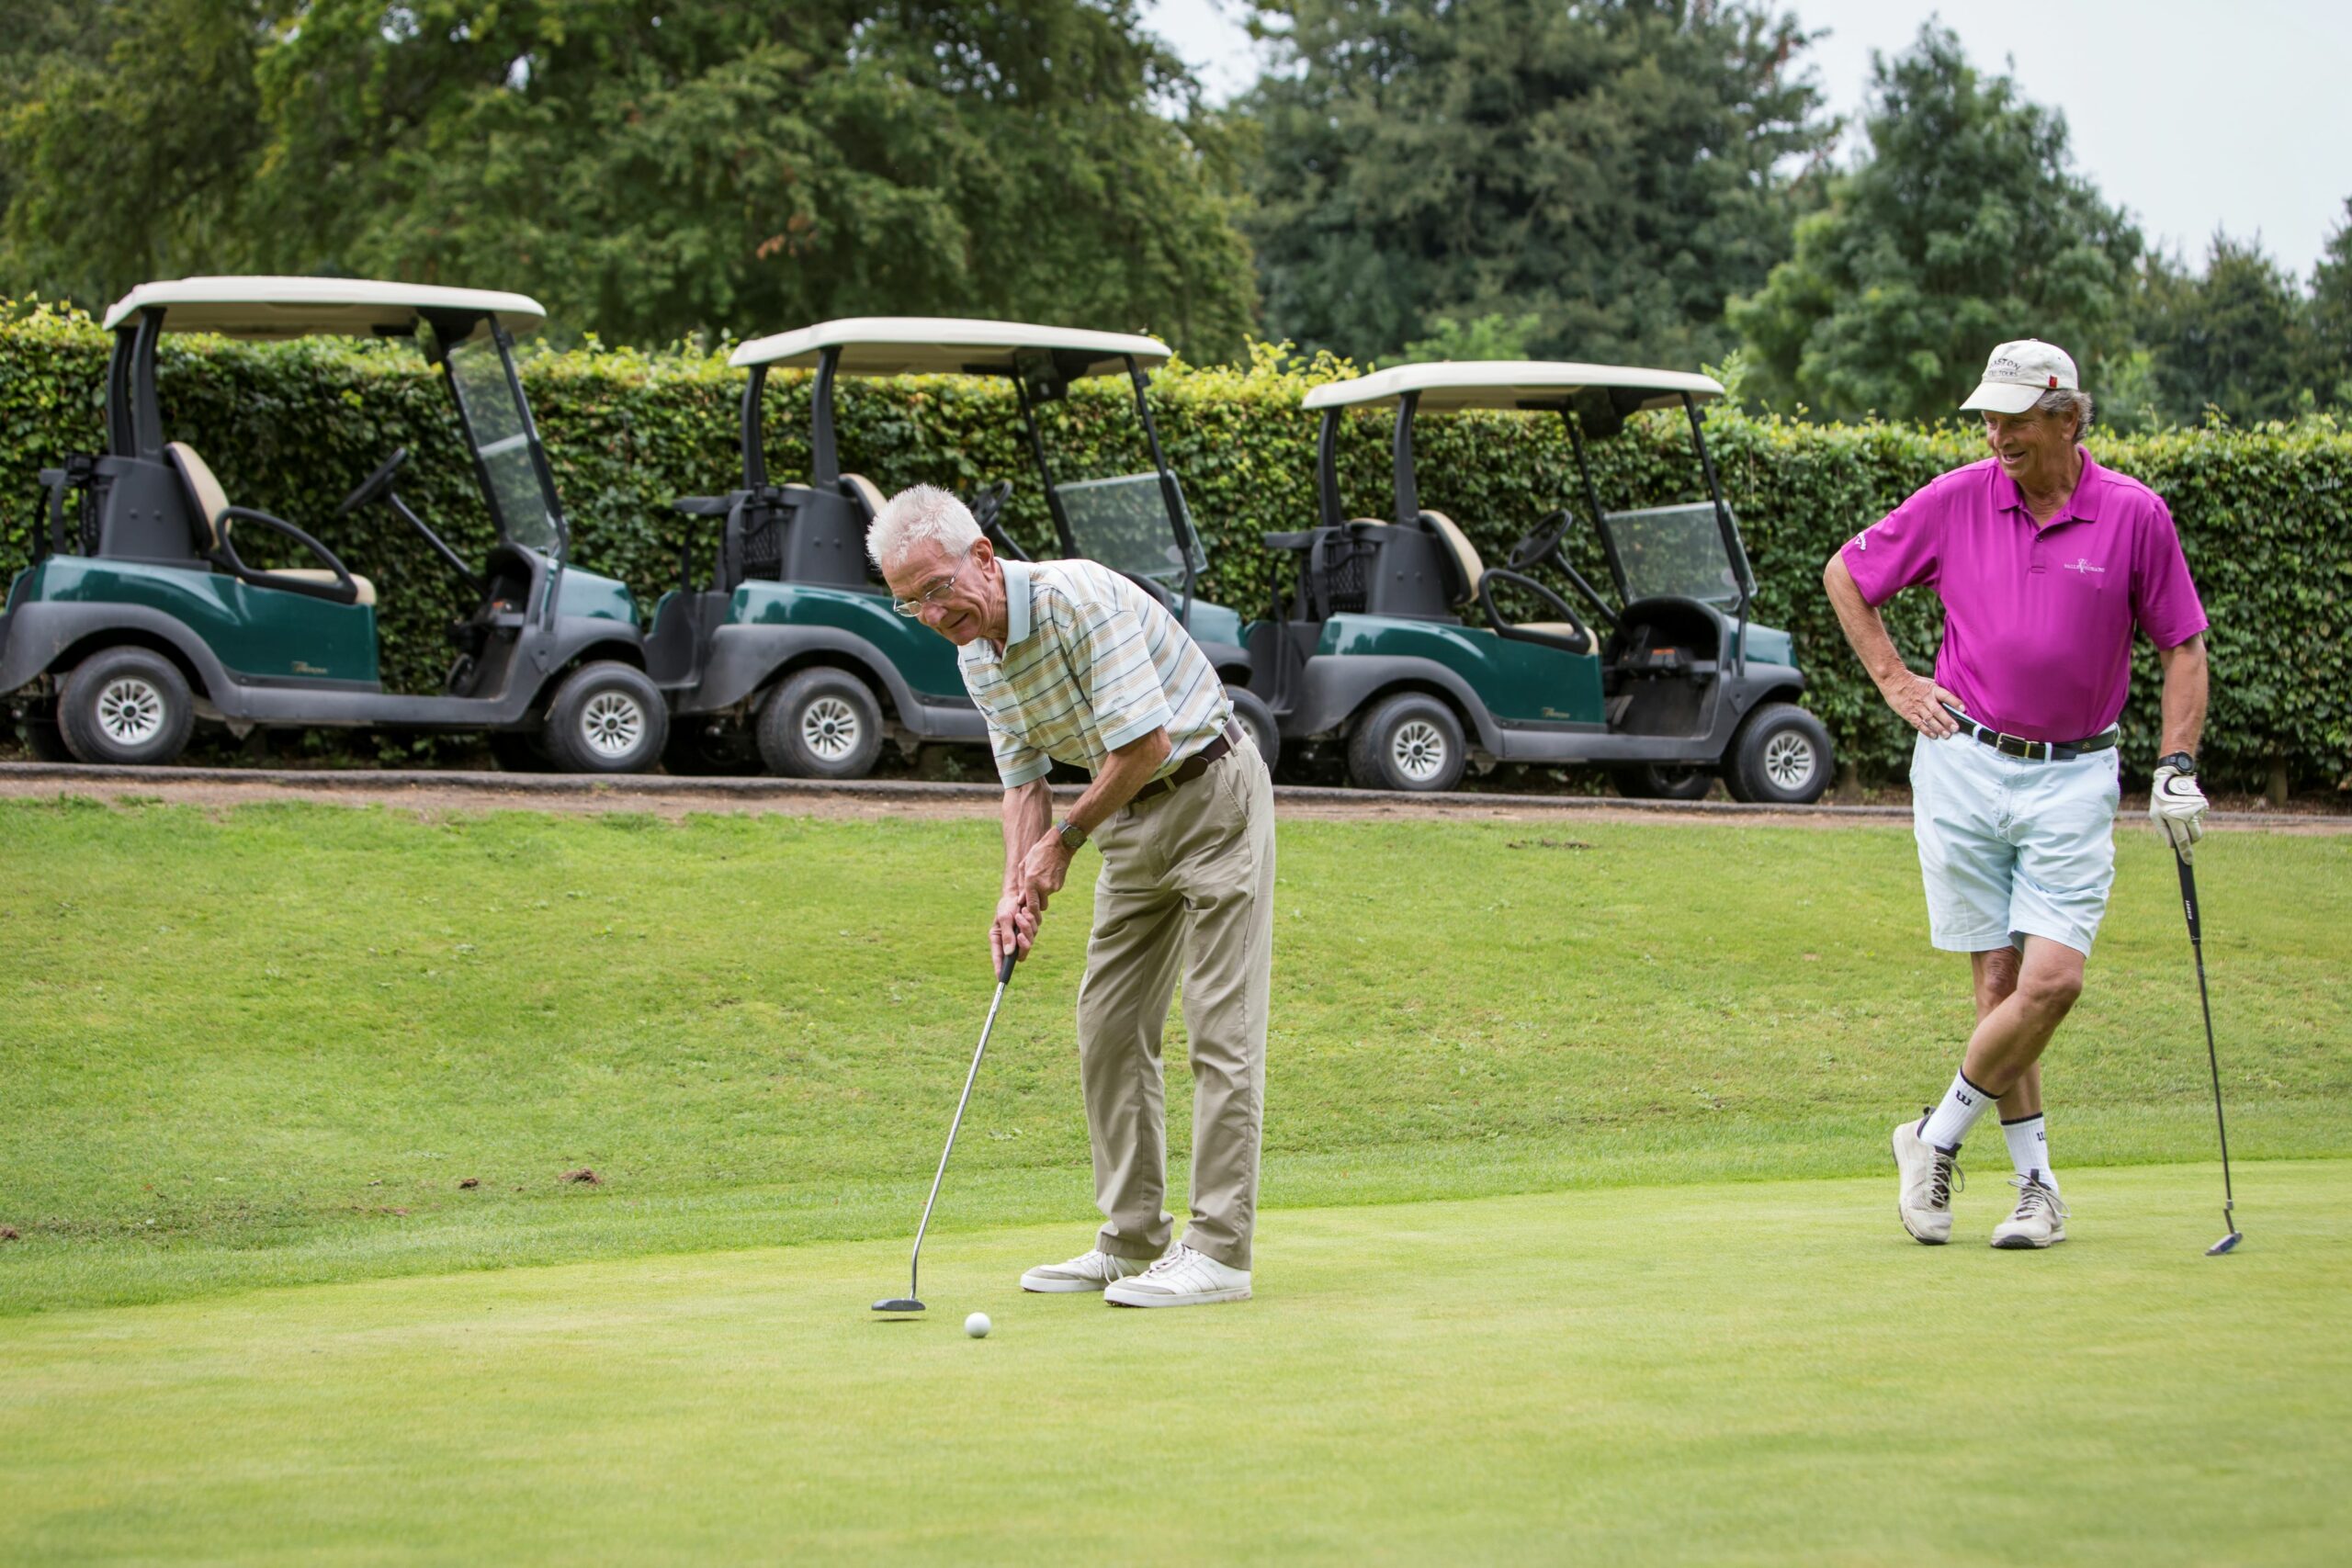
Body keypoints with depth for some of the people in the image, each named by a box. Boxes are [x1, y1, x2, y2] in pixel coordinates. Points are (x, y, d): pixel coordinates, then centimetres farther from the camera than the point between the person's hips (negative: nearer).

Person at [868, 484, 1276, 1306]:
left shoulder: (1079, 598, -25)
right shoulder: (977, 657, 2)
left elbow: (1145, 742, -26)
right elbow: (1024, 779, 8)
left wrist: (1066, 839, -13)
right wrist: (1017, 888, -7)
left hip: (1212, 791, -9)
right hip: (1131, 817, 9)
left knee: (1220, 1025, -11)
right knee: (1108, 1026, 7)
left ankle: (1219, 1252, -12)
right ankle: (1131, 1243, 13)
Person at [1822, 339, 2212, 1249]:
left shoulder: (2134, 515, -4)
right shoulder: (1954, 501, -2)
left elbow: (2182, 646, 6)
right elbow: (1844, 575, 13)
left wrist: (2177, 768, -3)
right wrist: (1894, 682, 6)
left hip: (2073, 775, 0)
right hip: (1964, 764, 1)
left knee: (2053, 979, -12)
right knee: (2001, 981, 0)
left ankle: (1938, 1139, 7)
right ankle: (2036, 1183, 10)